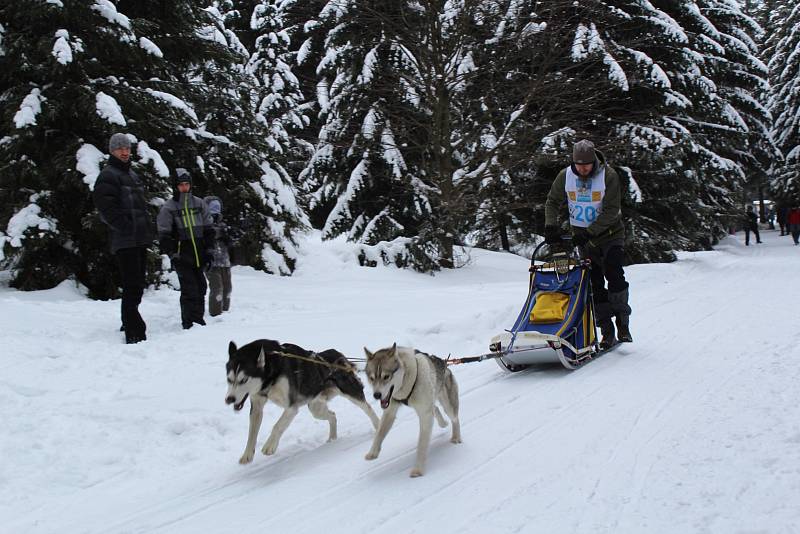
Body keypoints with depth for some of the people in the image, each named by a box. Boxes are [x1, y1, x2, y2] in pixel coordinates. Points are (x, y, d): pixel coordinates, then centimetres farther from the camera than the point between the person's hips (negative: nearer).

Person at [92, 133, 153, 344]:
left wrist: (146, 229, 16)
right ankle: (134, 333, -11)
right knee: (132, 286, -12)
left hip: (140, 239, 9)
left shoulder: (132, 175, 22)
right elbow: (106, 207, -16)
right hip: (125, 240, -9)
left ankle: (130, 325, 27)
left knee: (136, 285, 15)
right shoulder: (108, 176, -6)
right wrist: (126, 227, -19)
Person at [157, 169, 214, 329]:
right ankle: (189, 323, -3)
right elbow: (164, 235, -4)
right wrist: (172, 255, -11)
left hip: (199, 255, 5)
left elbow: (208, 229, 15)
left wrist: (208, 250, 10)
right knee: (189, 290, -10)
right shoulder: (168, 207, -3)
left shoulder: (199, 204, 10)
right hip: (182, 256, -5)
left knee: (201, 288, 8)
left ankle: (199, 319, 20)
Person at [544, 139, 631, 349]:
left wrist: (589, 233, -26)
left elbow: (611, 211, -20)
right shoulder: (565, 176, -6)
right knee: (595, 285, 1)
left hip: (609, 234, -3)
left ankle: (623, 325, -6)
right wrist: (551, 226, -15)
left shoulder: (609, 176, -16)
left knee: (614, 275, -18)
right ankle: (607, 332, 5)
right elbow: (552, 203, 3)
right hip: (583, 237, 3)